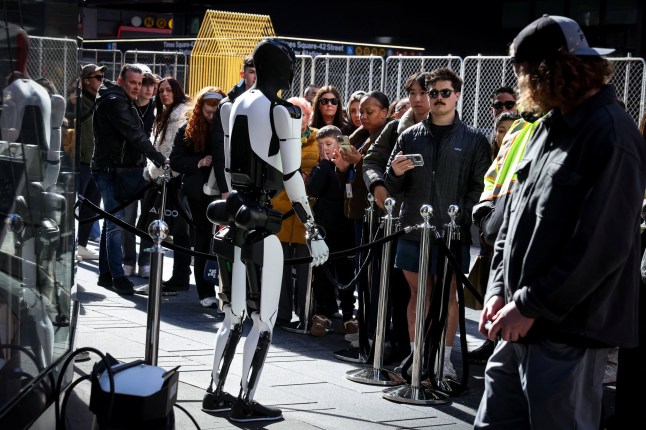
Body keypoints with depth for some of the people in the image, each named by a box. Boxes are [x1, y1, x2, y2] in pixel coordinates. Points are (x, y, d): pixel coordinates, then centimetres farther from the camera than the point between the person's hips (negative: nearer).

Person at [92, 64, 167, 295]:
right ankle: (117, 277, -8)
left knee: (112, 221, 13)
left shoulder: (123, 103, 19)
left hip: (118, 169, 10)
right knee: (116, 222, -10)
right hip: (111, 169, -10)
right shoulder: (114, 102, -14)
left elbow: (135, 134, 18)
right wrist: (160, 159, -23)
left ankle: (106, 274, 20)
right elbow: (134, 135, -22)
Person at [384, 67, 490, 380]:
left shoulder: (474, 140, 5)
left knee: (448, 296, 2)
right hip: (413, 230, 2)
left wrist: (462, 218, -11)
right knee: (418, 294, 8)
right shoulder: (409, 137, 10)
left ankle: (445, 359, 11)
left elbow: (478, 187, 2)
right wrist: (394, 173, -10)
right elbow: (395, 189, 12)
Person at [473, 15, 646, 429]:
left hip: (566, 330, -8)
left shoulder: (612, 135, -14)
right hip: (520, 322, 8)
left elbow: (600, 246, -20)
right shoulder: (551, 126, 14)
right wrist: (499, 289, 6)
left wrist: (530, 307, -16)